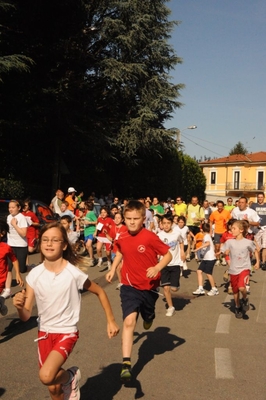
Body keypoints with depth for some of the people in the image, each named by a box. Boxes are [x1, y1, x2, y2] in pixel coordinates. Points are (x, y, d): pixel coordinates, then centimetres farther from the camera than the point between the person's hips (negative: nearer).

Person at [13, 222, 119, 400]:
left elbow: (100, 292, -2)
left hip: (67, 332, -3)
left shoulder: (74, 274, -19)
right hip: (44, 333, 4)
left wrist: (111, 320, -1)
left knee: (46, 376, -25)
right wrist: (19, 306, -29)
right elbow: (26, 316, -7)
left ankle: (71, 376, 7)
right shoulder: (34, 275, -10)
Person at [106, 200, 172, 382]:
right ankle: (126, 363, -15)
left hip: (149, 286, -1)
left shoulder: (150, 237, -20)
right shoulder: (122, 238, -6)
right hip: (129, 286, 1)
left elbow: (168, 255, -14)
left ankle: (149, 315, 60)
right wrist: (113, 269, 8)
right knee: (129, 321, -16)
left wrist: (157, 268, -30)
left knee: (147, 321, 21)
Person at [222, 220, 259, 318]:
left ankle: (245, 299, 6)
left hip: (244, 268, -3)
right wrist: (226, 252, -17)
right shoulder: (229, 242, -4)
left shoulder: (248, 242, -8)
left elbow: (255, 251, 8)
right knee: (235, 291, 13)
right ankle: (238, 307, 38)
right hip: (233, 270, 3)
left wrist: (257, 262, 0)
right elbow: (225, 252, 4)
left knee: (241, 287, -26)